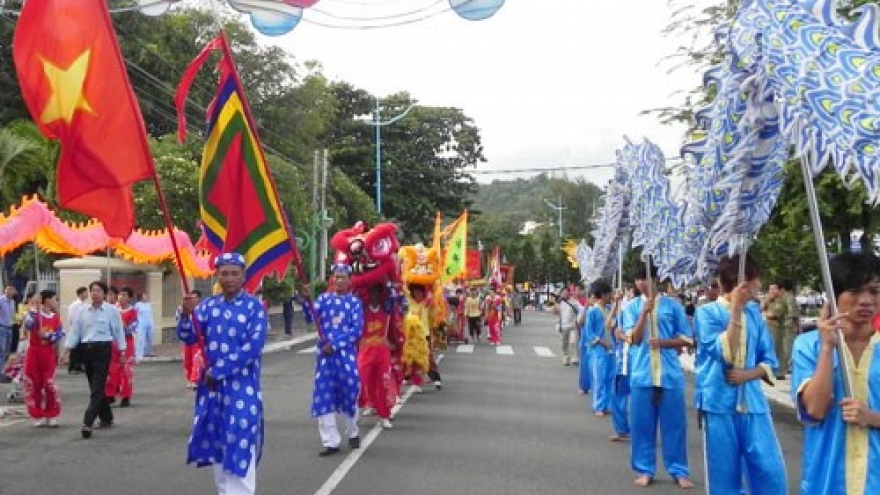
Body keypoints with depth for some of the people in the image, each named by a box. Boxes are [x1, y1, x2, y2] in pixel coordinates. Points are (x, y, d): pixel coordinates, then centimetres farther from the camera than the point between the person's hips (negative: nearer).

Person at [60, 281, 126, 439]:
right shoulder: (83, 311, 7)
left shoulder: (112, 310, -3)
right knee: (96, 386, 14)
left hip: (103, 349, -5)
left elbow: (118, 331, 2)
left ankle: (88, 423, -16)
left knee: (97, 387, -11)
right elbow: (74, 331, 7)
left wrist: (122, 351, 2)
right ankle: (106, 418, 29)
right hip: (87, 349, 5)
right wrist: (66, 351, 1)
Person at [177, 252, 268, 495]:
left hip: (242, 388, -5)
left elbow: (252, 348, -15)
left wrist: (217, 371, -14)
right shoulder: (208, 305, 6)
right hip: (211, 386, 5)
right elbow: (188, 337, 0)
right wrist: (186, 314, -20)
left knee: (240, 448, -3)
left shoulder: (254, 307, -7)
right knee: (216, 446, 14)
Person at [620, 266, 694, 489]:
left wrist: (662, 342, -12)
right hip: (642, 374, 1)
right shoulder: (632, 307, 5)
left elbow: (685, 338, 5)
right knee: (642, 424, 5)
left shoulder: (672, 305, 2)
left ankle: (679, 471, 16)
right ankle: (645, 470, 17)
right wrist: (645, 311, -13)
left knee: (674, 424, 4)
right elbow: (635, 339, -5)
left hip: (670, 374, -1)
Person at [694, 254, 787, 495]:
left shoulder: (755, 312, 8)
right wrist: (736, 311, -19)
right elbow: (727, 355, -18)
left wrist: (748, 374, -10)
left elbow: (769, 360, 10)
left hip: (753, 402, 4)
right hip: (720, 403, -4)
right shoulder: (707, 312, -7)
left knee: (771, 472, 0)